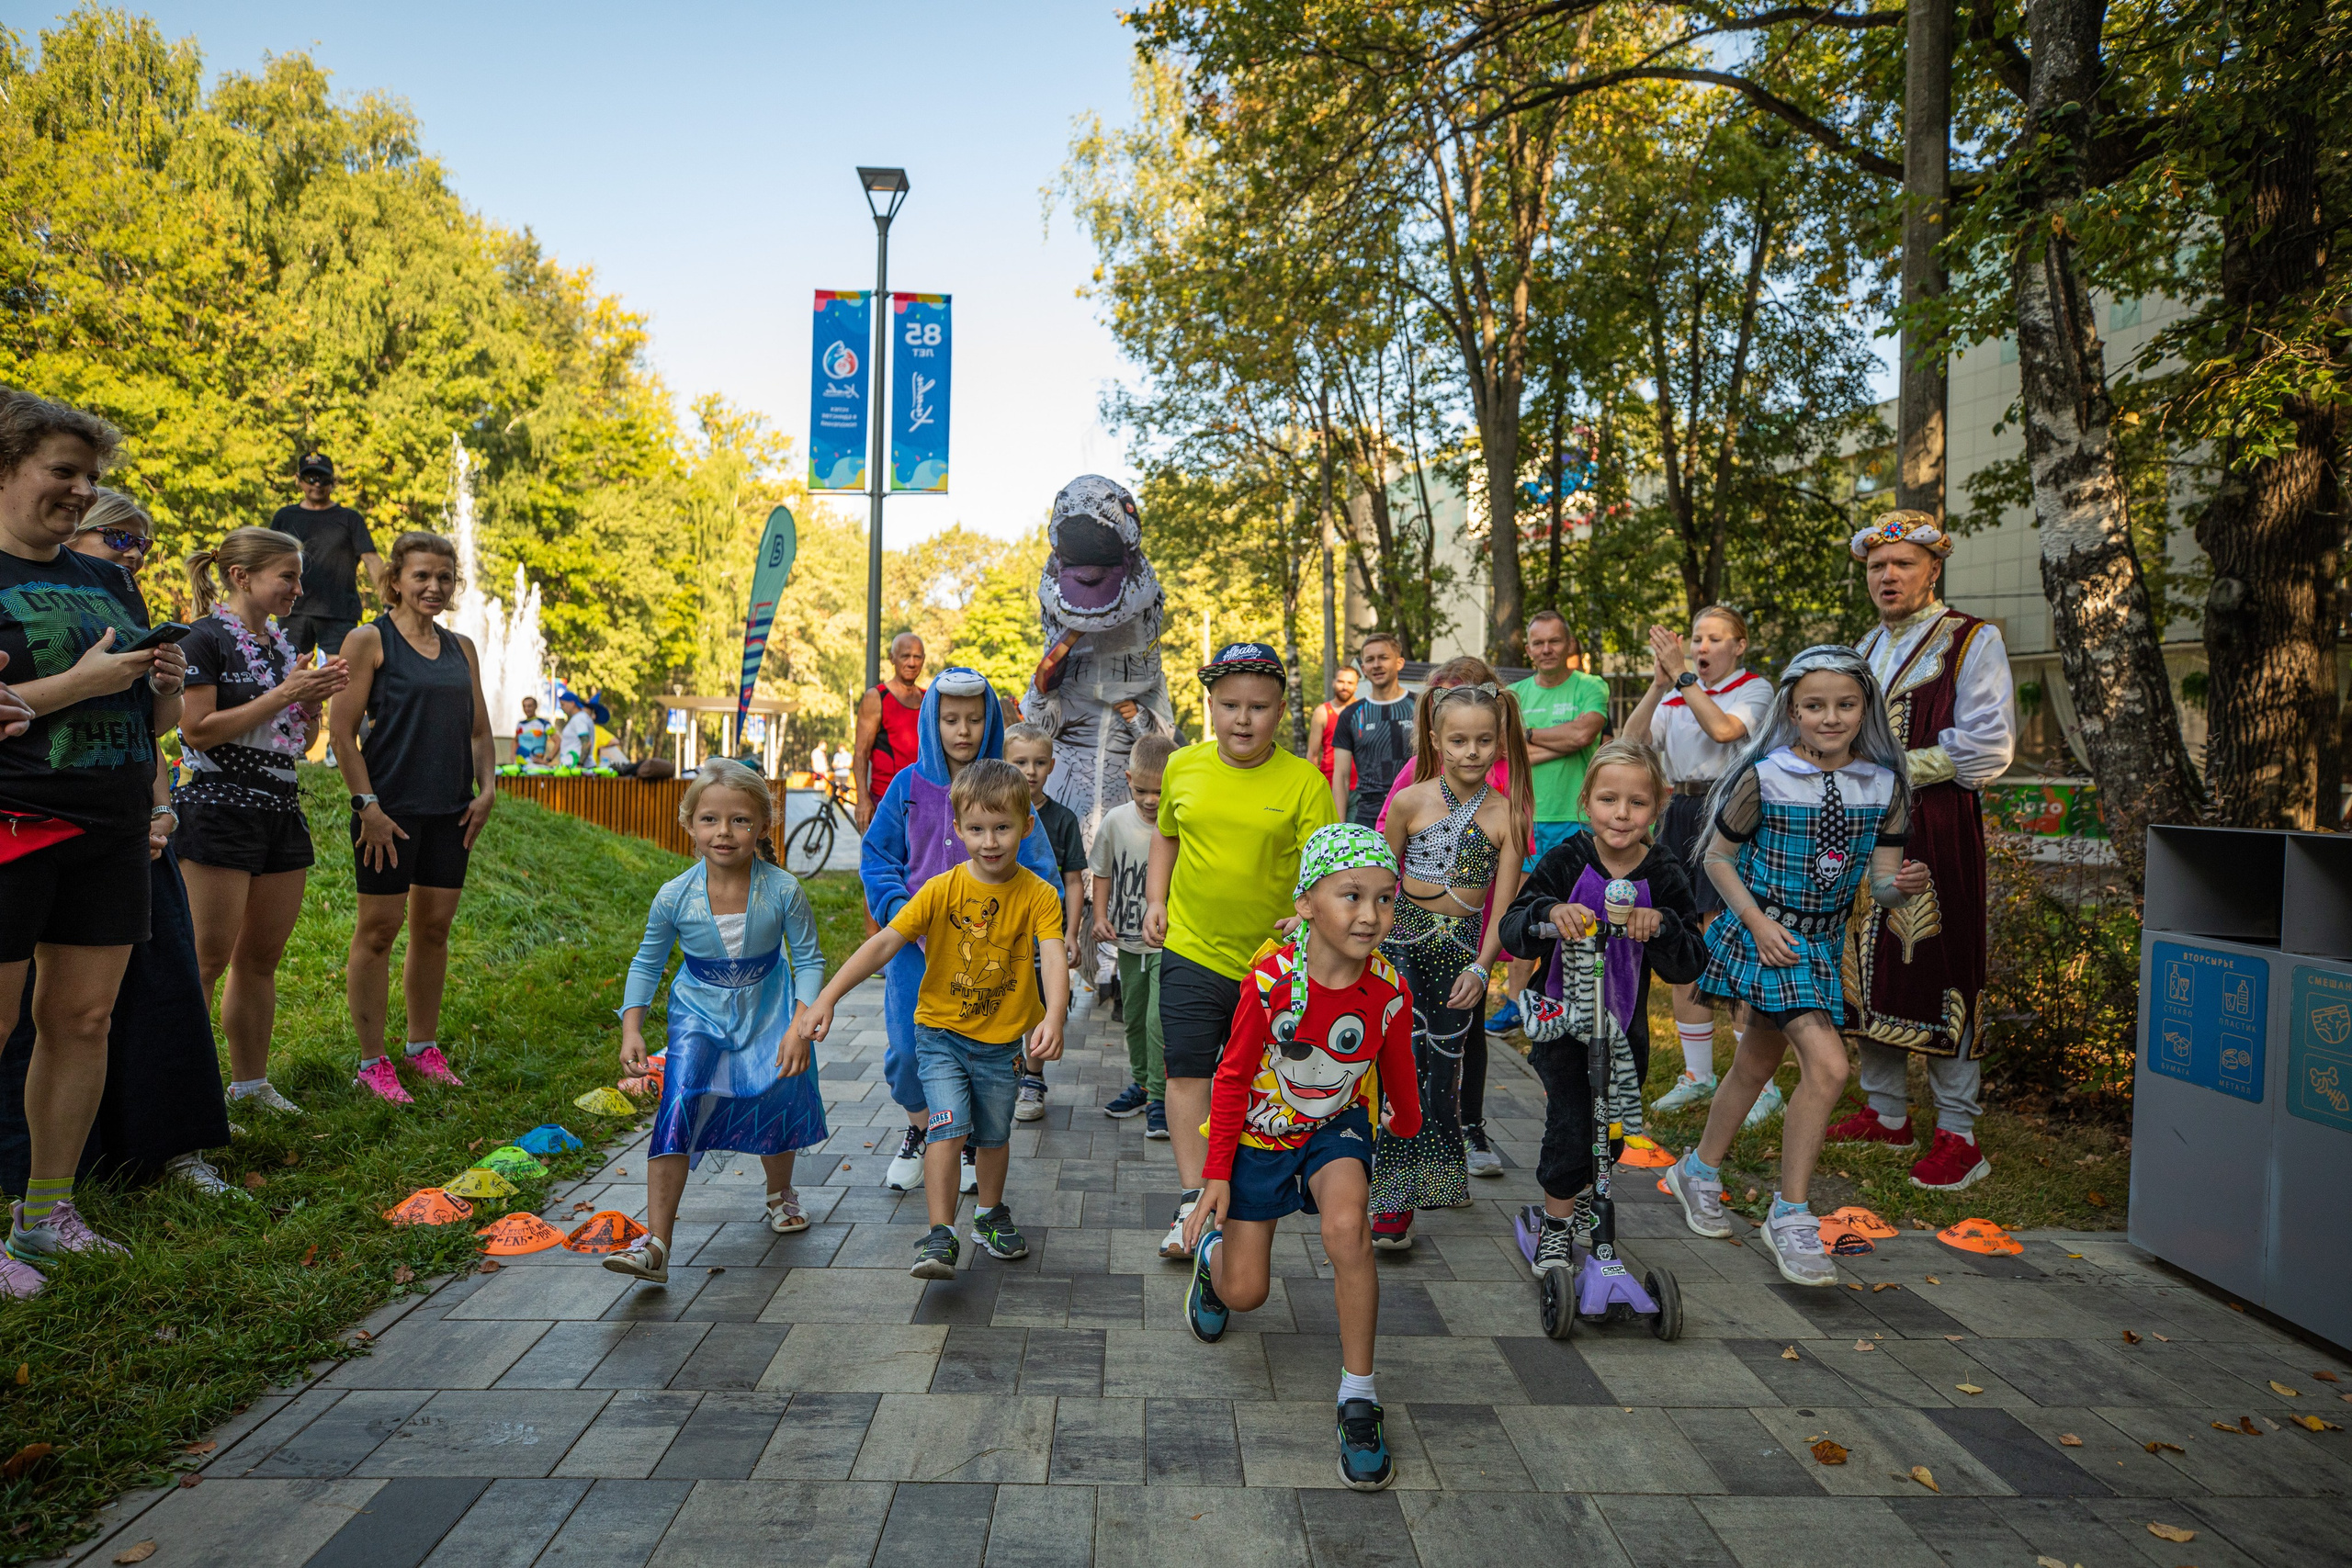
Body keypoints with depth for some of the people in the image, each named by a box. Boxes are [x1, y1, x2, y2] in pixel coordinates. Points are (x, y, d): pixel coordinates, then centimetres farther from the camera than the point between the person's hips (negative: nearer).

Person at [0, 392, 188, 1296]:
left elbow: (153, 720, 21)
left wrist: (165, 683, 0)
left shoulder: (109, 581, 16)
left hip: (111, 831, 6)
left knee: (83, 1018, 9)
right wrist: (80, 682, -17)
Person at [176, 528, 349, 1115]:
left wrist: (316, 697, 1)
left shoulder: (282, 644, 16)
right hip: (219, 810, -7)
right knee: (207, 960, -6)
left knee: (262, 956, 12)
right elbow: (198, 731, -15)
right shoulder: (206, 639, -7)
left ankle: (250, 1080, 21)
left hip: (282, 811, 8)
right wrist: (282, 694, -15)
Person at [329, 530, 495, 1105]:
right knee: (378, 929, 1)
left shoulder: (462, 648, 13)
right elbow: (342, 729, -7)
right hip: (390, 809, -5)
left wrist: (487, 788, 4)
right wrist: (367, 804, -12)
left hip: (451, 811, 5)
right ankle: (372, 1061, 12)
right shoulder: (369, 641, -3)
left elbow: (478, 728, 17)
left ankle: (424, 1046, 25)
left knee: (434, 927, 11)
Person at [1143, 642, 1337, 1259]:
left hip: (1271, 957, -1)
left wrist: (1309, 914, -30)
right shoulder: (1183, 767, 1)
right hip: (1191, 948, 2)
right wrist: (1155, 900, 7)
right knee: (1188, 1071, -4)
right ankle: (1192, 1199, 2)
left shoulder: (1303, 781, -9)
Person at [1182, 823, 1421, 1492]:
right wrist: (1216, 1174, -12)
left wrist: (1406, 1124, 21)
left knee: (1346, 1228, -30)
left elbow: (1397, 1070, 4)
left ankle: (1358, 1397, -11)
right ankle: (1211, 1249, 40)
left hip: (1337, 1126, 1)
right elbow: (1233, 1077, -14)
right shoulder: (1270, 981, -26)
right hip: (1262, 1132, -1)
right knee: (1245, 1293, 1)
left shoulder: (1389, 992, -19)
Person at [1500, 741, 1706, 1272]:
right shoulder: (1566, 860, -12)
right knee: (1570, 1123, -12)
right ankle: (1556, 1221, 13)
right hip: (1561, 1018, -2)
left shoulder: (1664, 877, -9)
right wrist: (1550, 913, -39)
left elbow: (1687, 968, -13)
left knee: (1611, 1130, 16)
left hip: (1624, 1024, 2)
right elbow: (1512, 931, -18)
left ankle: (1584, 1195, 48)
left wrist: (1661, 925, -32)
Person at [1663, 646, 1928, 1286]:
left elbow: (1881, 881, 1)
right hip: (1765, 935, -5)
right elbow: (1719, 857, -3)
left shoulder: (1884, 786, -3)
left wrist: (1904, 885, -22)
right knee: (1828, 1066, -18)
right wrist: (1758, 923, -14)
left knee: (1758, 1064, 18)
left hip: (1823, 943, 5)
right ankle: (1790, 1217, -5)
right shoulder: (1763, 778, -14)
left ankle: (1698, 1172, 38)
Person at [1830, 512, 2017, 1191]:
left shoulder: (1972, 641, -3)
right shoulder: (1868, 648, 18)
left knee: (1938, 966, -6)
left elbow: (1987, 746, -12)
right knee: (1869, 963, 9)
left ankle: (1957, 1135, 4)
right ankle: (1887, 1114, 21)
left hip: (1937, 829, -7)